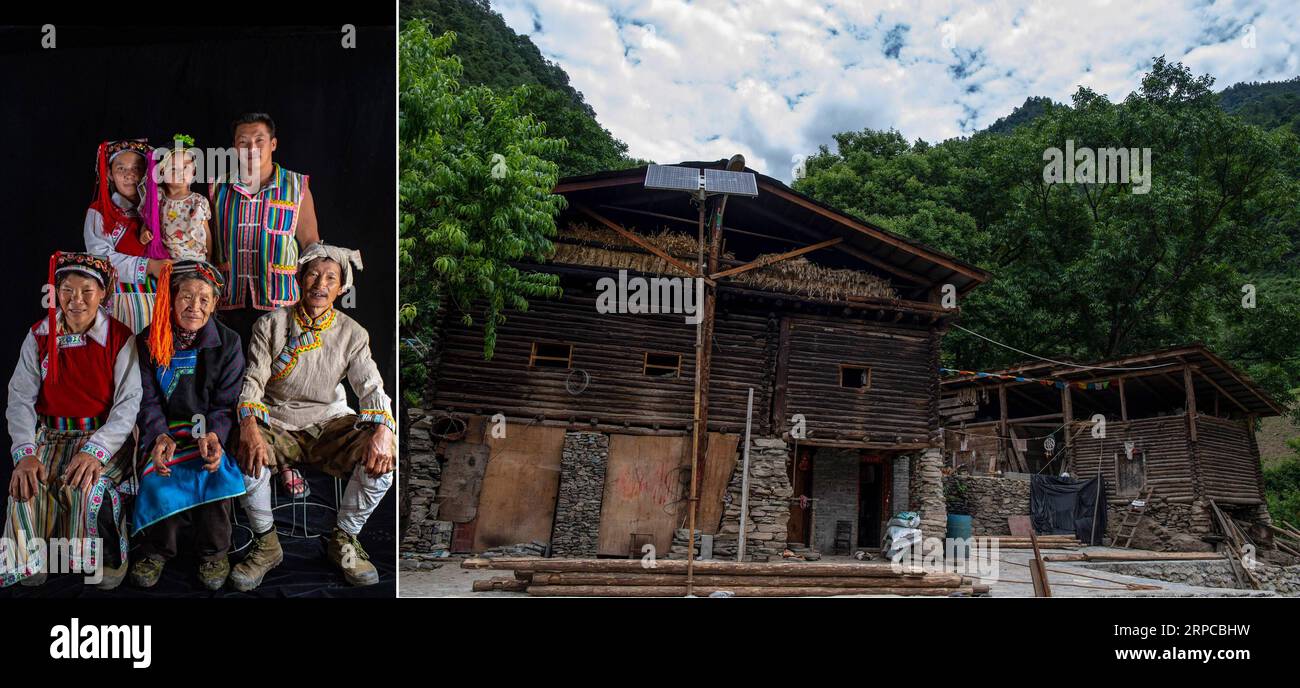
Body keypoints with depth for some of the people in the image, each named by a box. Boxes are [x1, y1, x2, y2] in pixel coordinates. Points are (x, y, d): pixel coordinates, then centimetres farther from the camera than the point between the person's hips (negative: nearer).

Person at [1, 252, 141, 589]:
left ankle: (109, 559, -3)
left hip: (105, 434, -3)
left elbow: (128, 403, -11)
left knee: (87, 486, -29)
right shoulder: (39, 336, 4)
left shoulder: (120, 338, -5)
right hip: (49, 435, 3)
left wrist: (96, 450, -26)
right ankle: (31, 563, -1)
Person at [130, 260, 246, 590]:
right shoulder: (149, 341, 3)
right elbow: (148, 399, -1)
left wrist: (214, 436, -24)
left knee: (214, 468, -31)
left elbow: (226, 402, -3)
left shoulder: (228, 343, 1)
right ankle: (158, 548, -5)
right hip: (165, 430, 1)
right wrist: (159, 436, -21)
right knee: (159, 473, -30)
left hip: (210, 429, -1)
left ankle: (213, 551, -11)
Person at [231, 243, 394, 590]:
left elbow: (372, 387, -8)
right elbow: (252, 380, -7)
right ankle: (265, 544, -7)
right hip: (277, 424, 0)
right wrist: (249, 427, -29)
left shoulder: (352, 334, 1)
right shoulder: (271, 325, 0)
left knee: (382, 457, -27)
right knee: (247, 456, -34)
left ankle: (344, 539, -2)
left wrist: (383, 430, -30)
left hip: (329, 422, 1)